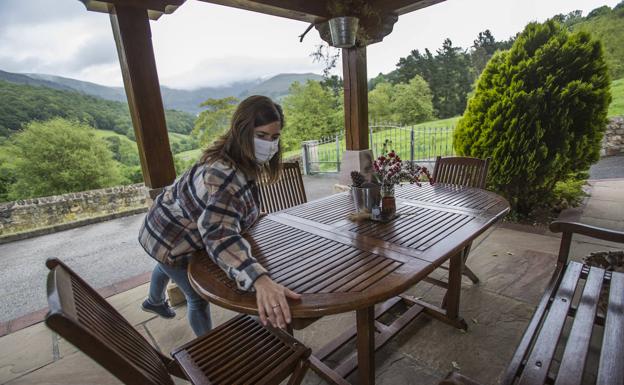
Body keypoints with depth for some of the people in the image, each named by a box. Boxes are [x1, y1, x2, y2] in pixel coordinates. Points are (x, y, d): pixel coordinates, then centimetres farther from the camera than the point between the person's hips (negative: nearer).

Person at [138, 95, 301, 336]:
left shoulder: (242, 161, -12)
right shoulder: (224, 176, -42)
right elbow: (220, 235, -54)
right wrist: (260, 281, -66)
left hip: (173, 224, 10)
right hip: (171, 240, -9)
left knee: (168, 267, 37)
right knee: (199, 298, 6)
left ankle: (154, 302, 71)